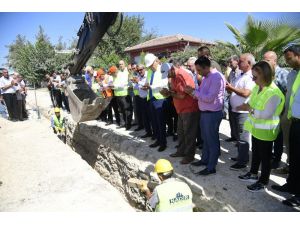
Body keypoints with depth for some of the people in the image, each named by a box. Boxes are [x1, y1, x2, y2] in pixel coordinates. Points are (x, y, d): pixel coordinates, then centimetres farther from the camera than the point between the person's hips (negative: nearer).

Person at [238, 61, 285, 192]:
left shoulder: (273, 93, -26)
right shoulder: (257, 87, 0)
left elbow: (267, 114, -27)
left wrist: (250, 109, -21)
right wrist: (246, 106, -7)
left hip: (265, 131, -8)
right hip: (256, 128, 8)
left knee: (265, 156, 9)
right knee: (255, 152, 23)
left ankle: (263, 182, 25)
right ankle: (253, 174, 41)